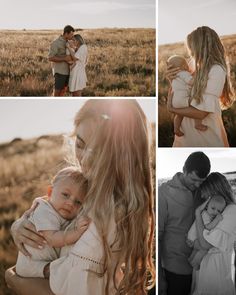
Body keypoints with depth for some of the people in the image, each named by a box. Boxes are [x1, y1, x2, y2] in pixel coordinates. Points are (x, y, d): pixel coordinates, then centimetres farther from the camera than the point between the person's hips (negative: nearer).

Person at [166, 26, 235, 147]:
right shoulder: (200, 69, 6)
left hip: (204, 133, -7)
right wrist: (173, 80, -2)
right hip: (187, 130, 7)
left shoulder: (216, 70, -16)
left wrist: (171, 108, -10)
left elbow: (201, 112, -21)